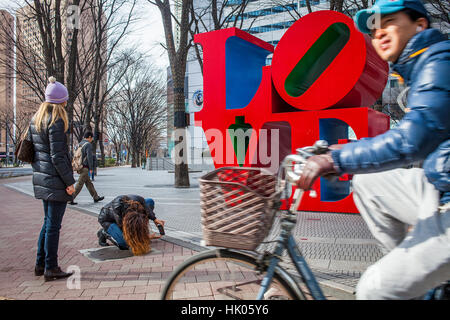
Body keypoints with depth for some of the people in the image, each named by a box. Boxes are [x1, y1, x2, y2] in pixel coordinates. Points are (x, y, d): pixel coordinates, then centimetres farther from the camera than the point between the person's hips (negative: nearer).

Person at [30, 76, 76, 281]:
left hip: (41, 178, 9)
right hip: (56, 180, -9)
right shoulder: (56, 122, -16)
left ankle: (40, 264, 28)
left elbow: (31, 149, 16)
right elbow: (57, 156, -19)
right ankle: (50, 268, 11)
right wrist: (69, 181, -14)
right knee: (53, 225, 1)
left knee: (48, 222, 19)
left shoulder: (35, 120, 11)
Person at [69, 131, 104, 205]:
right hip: (85, 168, -9)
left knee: (89, 183, 13)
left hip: (80, 167, 9)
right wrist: (91, 168, -12)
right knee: (80, 184, -6)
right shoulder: (88, 144, -11)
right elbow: (89, 157, -17)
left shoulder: (79, 144, 15)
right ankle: (71, 199, -6)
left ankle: (95, 197, 20)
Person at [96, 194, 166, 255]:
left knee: (150, 201, -11)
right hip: (107, 219, -6)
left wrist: (155, 219, -15)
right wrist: (148, 237, -27)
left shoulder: (139, 200, -34)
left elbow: (146, 208, -5)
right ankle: (104, 233, 2)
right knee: (124, 244, -27)